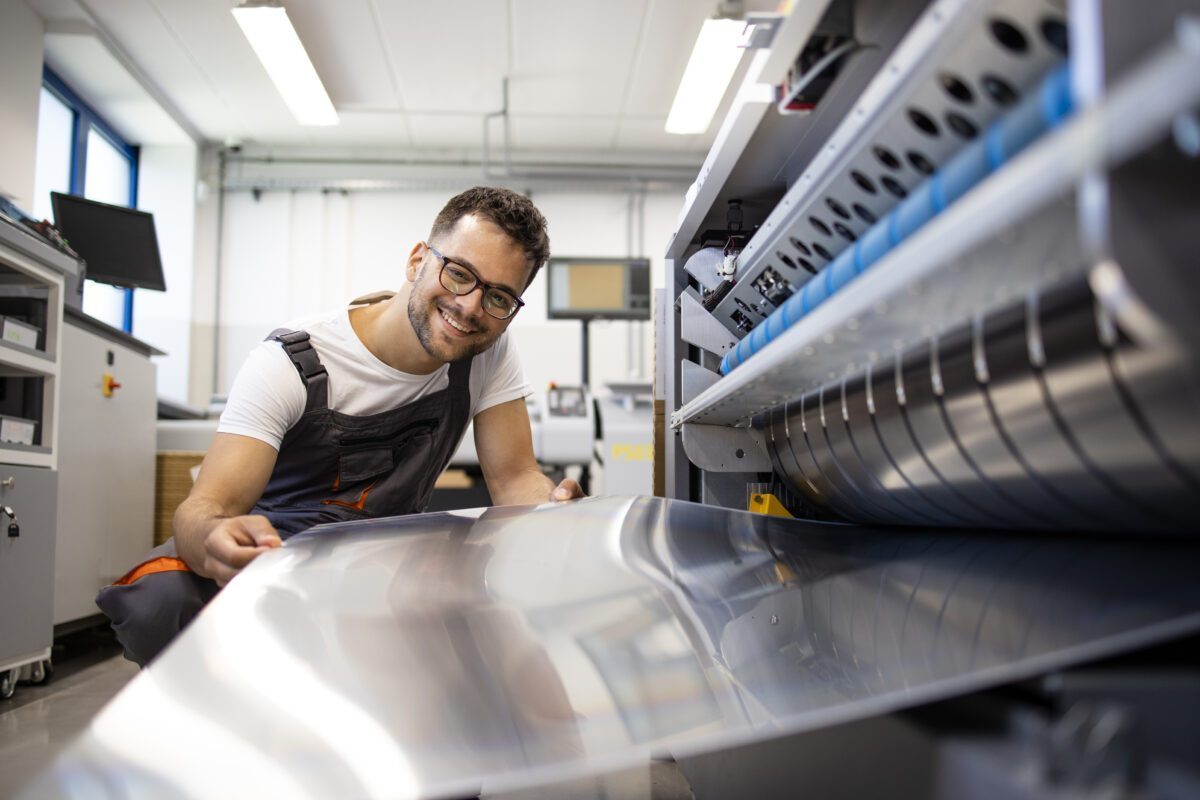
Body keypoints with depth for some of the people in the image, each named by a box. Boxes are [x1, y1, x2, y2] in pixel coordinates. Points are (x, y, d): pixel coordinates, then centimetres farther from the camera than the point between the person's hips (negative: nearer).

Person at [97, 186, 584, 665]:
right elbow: (204, 507, -29)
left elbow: (515, 479, -10)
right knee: (159, 601, -36)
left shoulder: (487, 351, -10)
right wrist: (216, 537, -55)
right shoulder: (293, 364, -22)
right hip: (266, 540, -3)